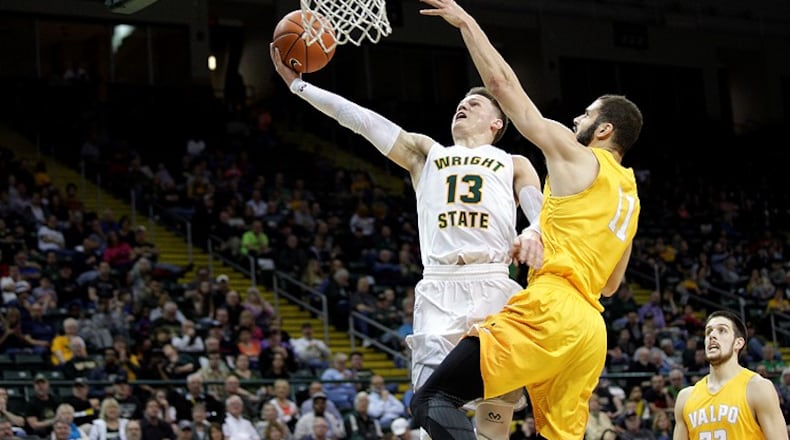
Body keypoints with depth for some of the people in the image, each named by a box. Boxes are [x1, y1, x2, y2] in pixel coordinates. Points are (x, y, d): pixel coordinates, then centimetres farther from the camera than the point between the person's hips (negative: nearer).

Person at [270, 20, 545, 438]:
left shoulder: (514, 165, 22)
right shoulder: (426, 152, 25)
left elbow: (545, 215, 6)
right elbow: (361, 118, 19)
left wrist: (534, 236, -19)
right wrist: (298, 84, 13)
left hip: (492, 284, -1)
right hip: (438, 286, 1)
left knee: (497, 406, -6)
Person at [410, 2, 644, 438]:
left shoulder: (576, 156, 2)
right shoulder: (628, 195, 24)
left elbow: (503, 83, 3)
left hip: (551, 312, -9)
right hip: (590, 330, 9)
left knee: (433, 400, -12)